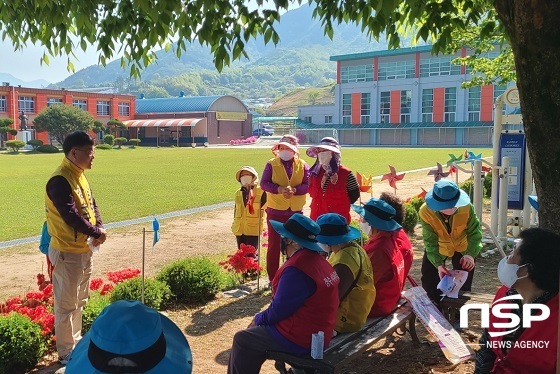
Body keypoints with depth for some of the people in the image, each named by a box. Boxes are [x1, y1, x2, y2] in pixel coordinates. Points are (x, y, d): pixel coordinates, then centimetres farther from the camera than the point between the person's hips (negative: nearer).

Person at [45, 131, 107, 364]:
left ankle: (76, 342, 36)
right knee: (66, 304, 3)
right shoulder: (60, 180, -22)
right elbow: (71, 216, -27)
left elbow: (91, 205, 11)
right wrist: (96, 233, -15)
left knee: (79, 300, 21)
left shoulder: (79, 176, 8)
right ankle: (67, 352, 16)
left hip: (84, 249, 10)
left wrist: (100, 229, -7)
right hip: (67, 252, -10)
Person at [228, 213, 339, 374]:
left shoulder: (295, 270, -26)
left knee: (242, 340, 5)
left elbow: (278, 310, -20)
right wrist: (262, 318, 10)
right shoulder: (318, 260, 4)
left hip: (300, 339, -9)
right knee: (255, 332, 22)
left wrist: (258, 318, 0)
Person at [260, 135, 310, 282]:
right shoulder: (271, 164, 0)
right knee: (274, 245, 5)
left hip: (296, 211, 1)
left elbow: (307, 185, -6)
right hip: (275, 211, -1)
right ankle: (273, 278, 15)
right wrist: (280, 189, -24)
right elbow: (264, 183, -8)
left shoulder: (302, 165, 2)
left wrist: (293, 190, -25)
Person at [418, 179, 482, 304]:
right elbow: (430, 241, -30)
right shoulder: (425, 212, -34)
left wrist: (471, 254, -44)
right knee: (428, 280, 6)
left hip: (463, 246, 0)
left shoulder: (466, 208, -33)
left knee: (464, 284, 6)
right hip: (438, 247, 0)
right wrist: (439, 264, -42)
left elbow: (475, 232, -26)